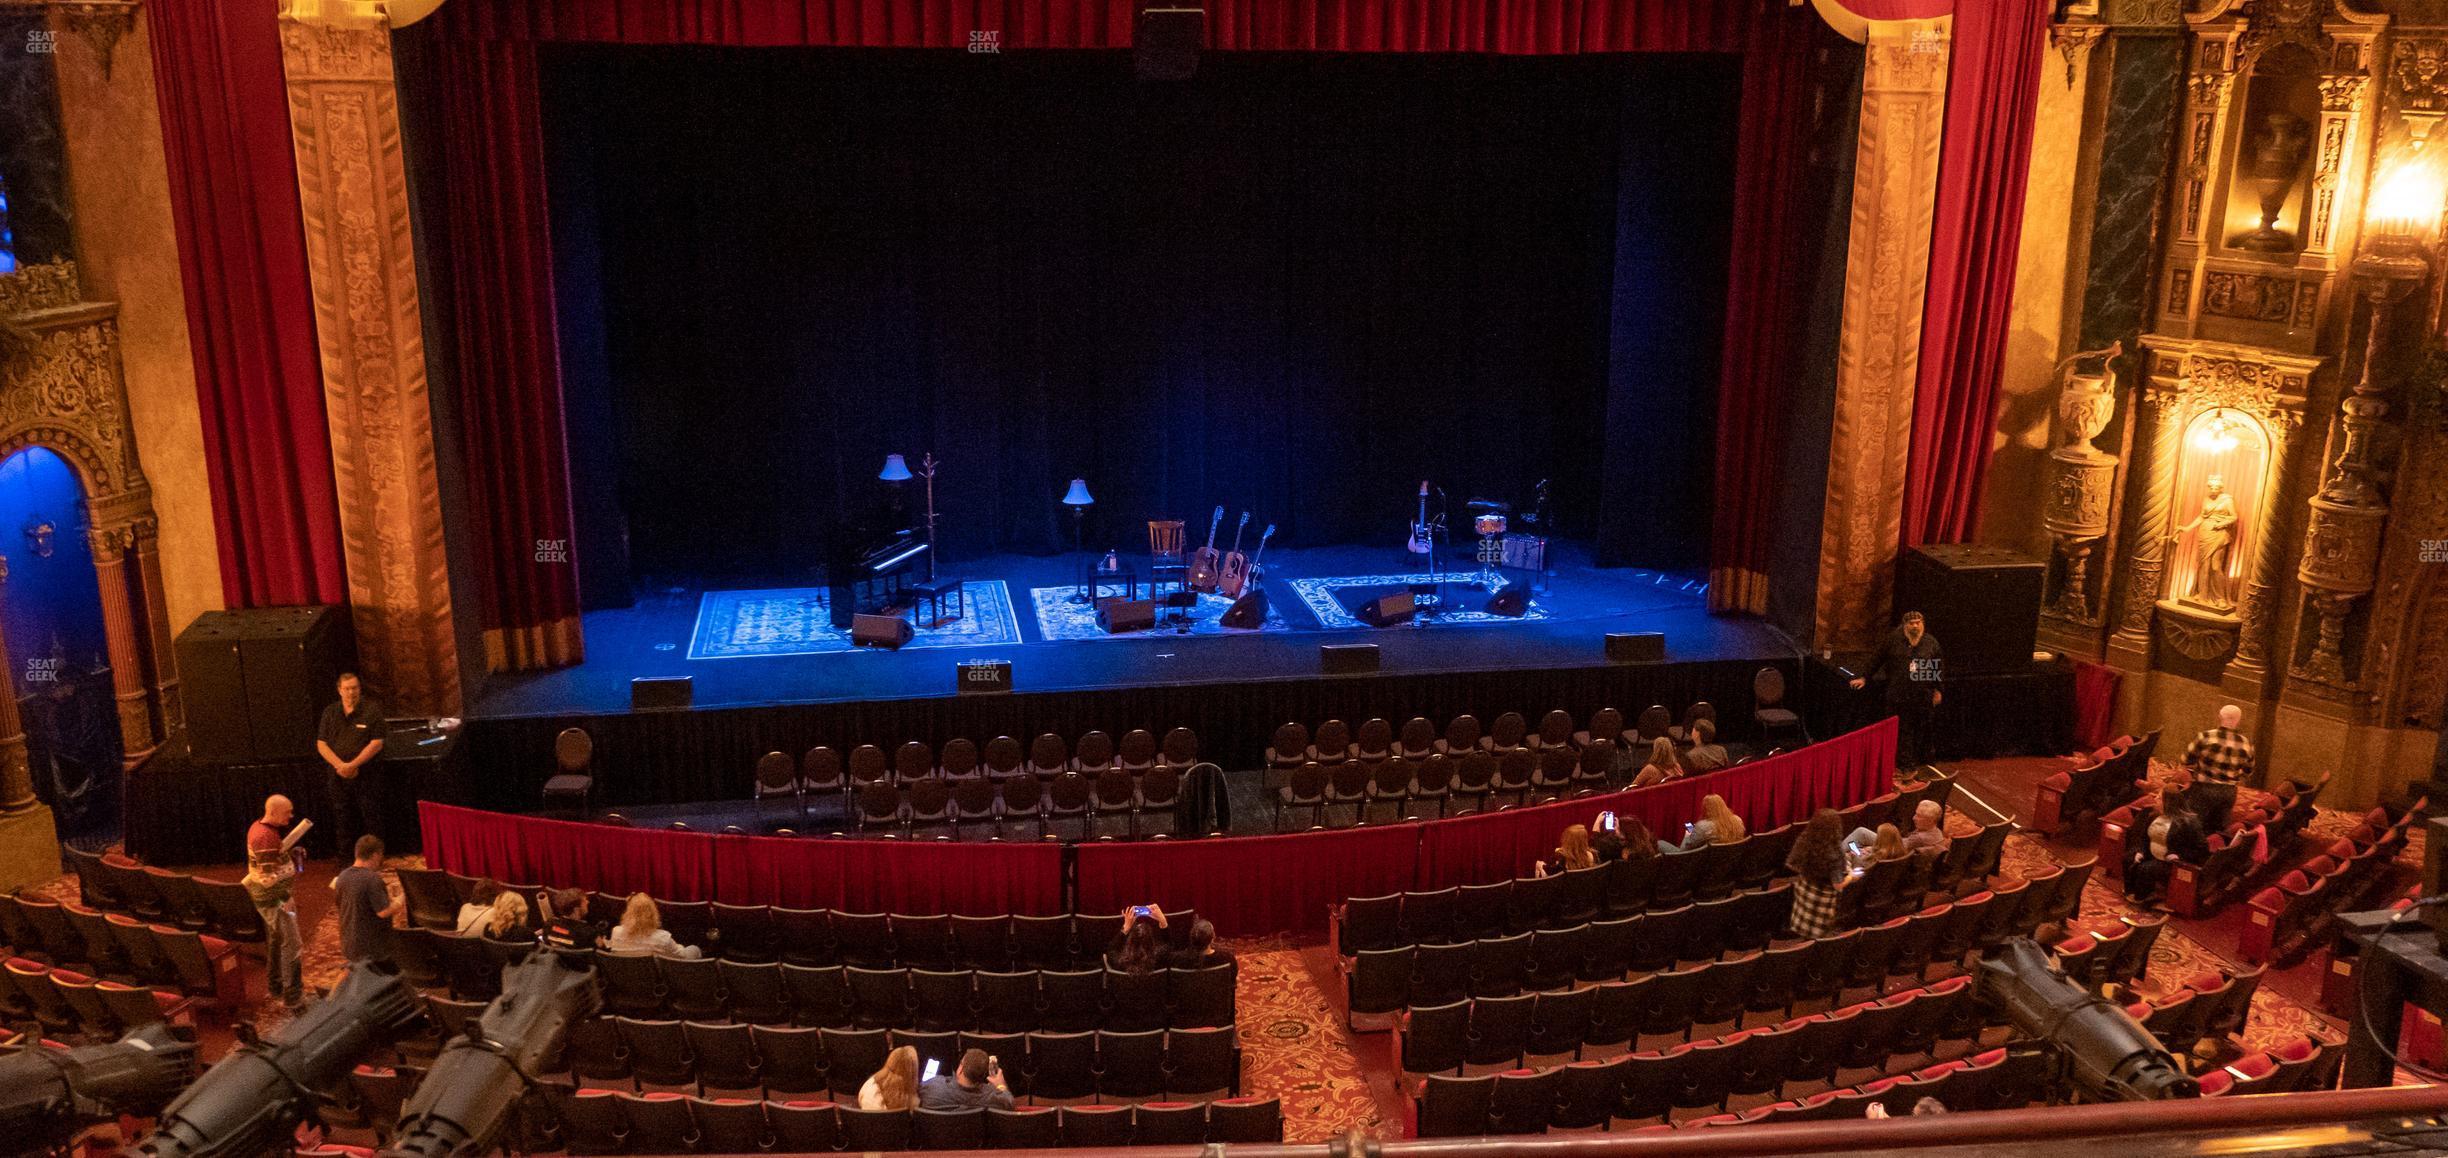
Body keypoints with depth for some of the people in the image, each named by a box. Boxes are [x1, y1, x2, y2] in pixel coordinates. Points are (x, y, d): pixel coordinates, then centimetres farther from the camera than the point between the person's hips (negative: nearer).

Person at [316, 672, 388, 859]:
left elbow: (376, 743, -8)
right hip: (338, 777, 4)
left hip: (366, 775, -3)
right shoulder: (330, 712, 9)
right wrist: (340, 765, -10)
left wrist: (353, 765, -15)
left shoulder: (372, 710, -3)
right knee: (342, 821, 8)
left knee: (371, 820, -2)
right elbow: (321, 745, 5)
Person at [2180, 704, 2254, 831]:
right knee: (2220, 829, 15)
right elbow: (2248, 771, 9)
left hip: (2204, 789, -3)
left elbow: (2187, 759, -4)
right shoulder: (2246, 743, -5)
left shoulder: (2207, 736, -13)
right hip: (2229, 792, 3)